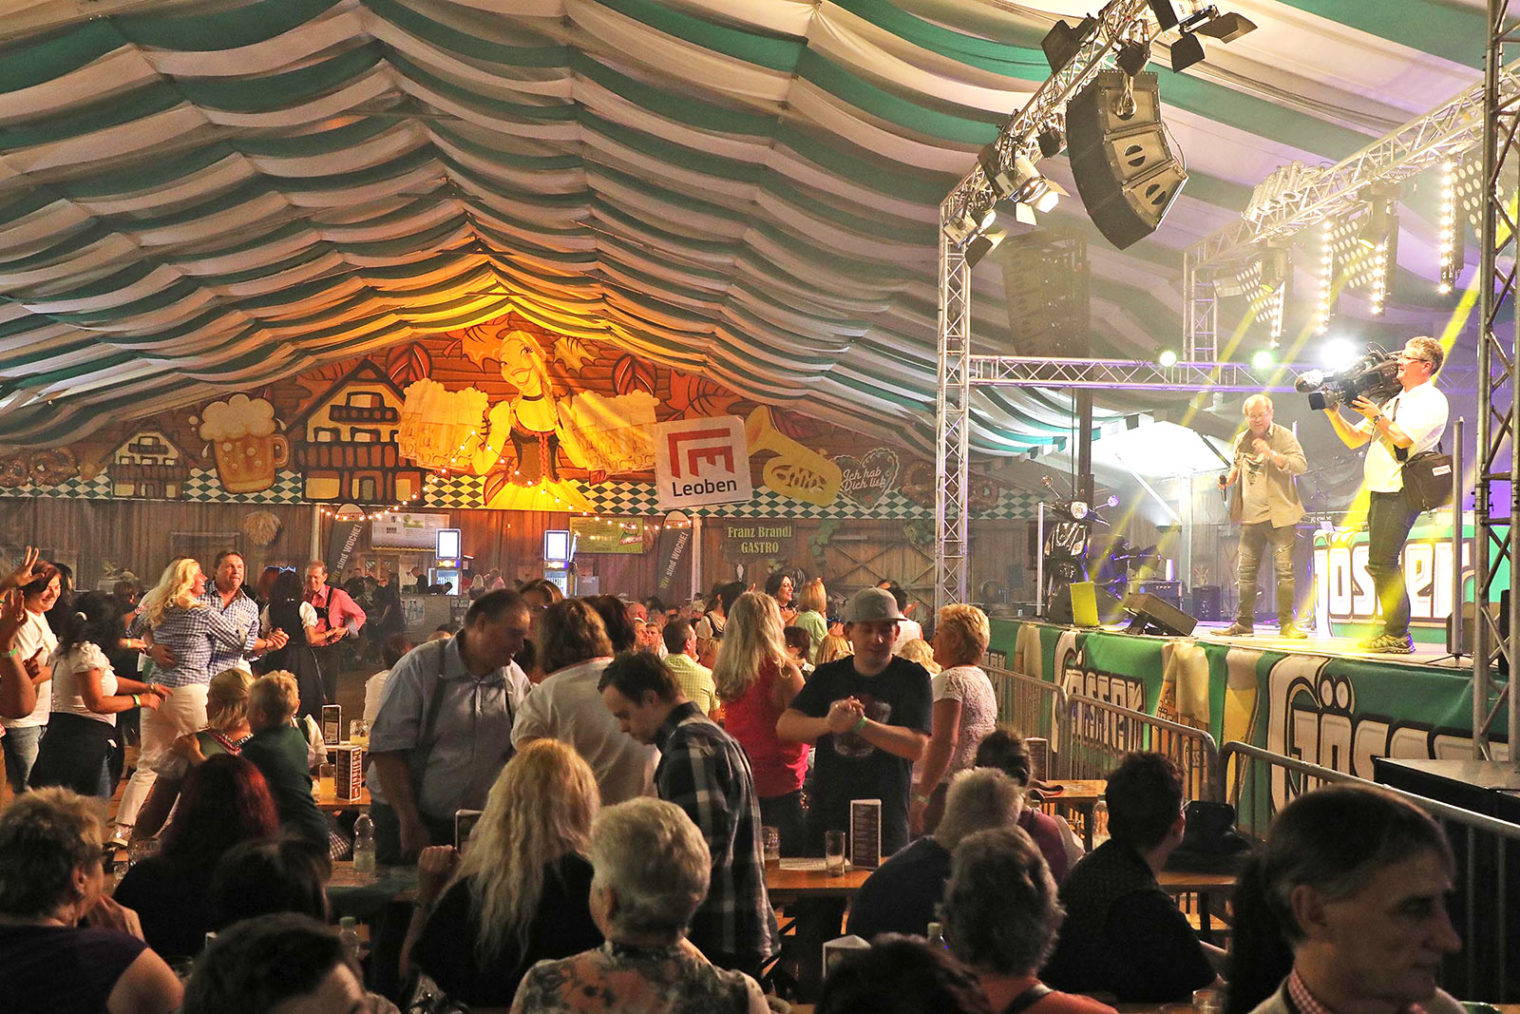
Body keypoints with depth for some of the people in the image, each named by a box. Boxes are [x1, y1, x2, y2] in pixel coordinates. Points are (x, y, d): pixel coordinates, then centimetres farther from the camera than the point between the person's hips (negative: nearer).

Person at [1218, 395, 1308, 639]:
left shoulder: (1284, 436, -3)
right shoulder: (1242, 440, 14)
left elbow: (1301, 465, -14)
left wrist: (1271, 454, -25)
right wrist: (1230, 478, 9)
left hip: (1280, 515, -5)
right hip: (1251, 517, 6)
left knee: (1284, 569, -8)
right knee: (1245, 570, 7)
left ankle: (1286, 623, -3)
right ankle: (1244, 623, 15)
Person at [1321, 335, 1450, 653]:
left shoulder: (1431, 400, -3)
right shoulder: (1394, 400, 24)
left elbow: (1402, 438, -19)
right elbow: (1353, 439, 23)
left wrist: (1376, 415, -7)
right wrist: (1334, 415, 9)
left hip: (1399, 492, -9)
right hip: (1379, 492, 9)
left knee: (1382, 563, -14)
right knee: (1380, 565, 10)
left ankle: (1397, 635, -10)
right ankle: (1394, 633, 15)